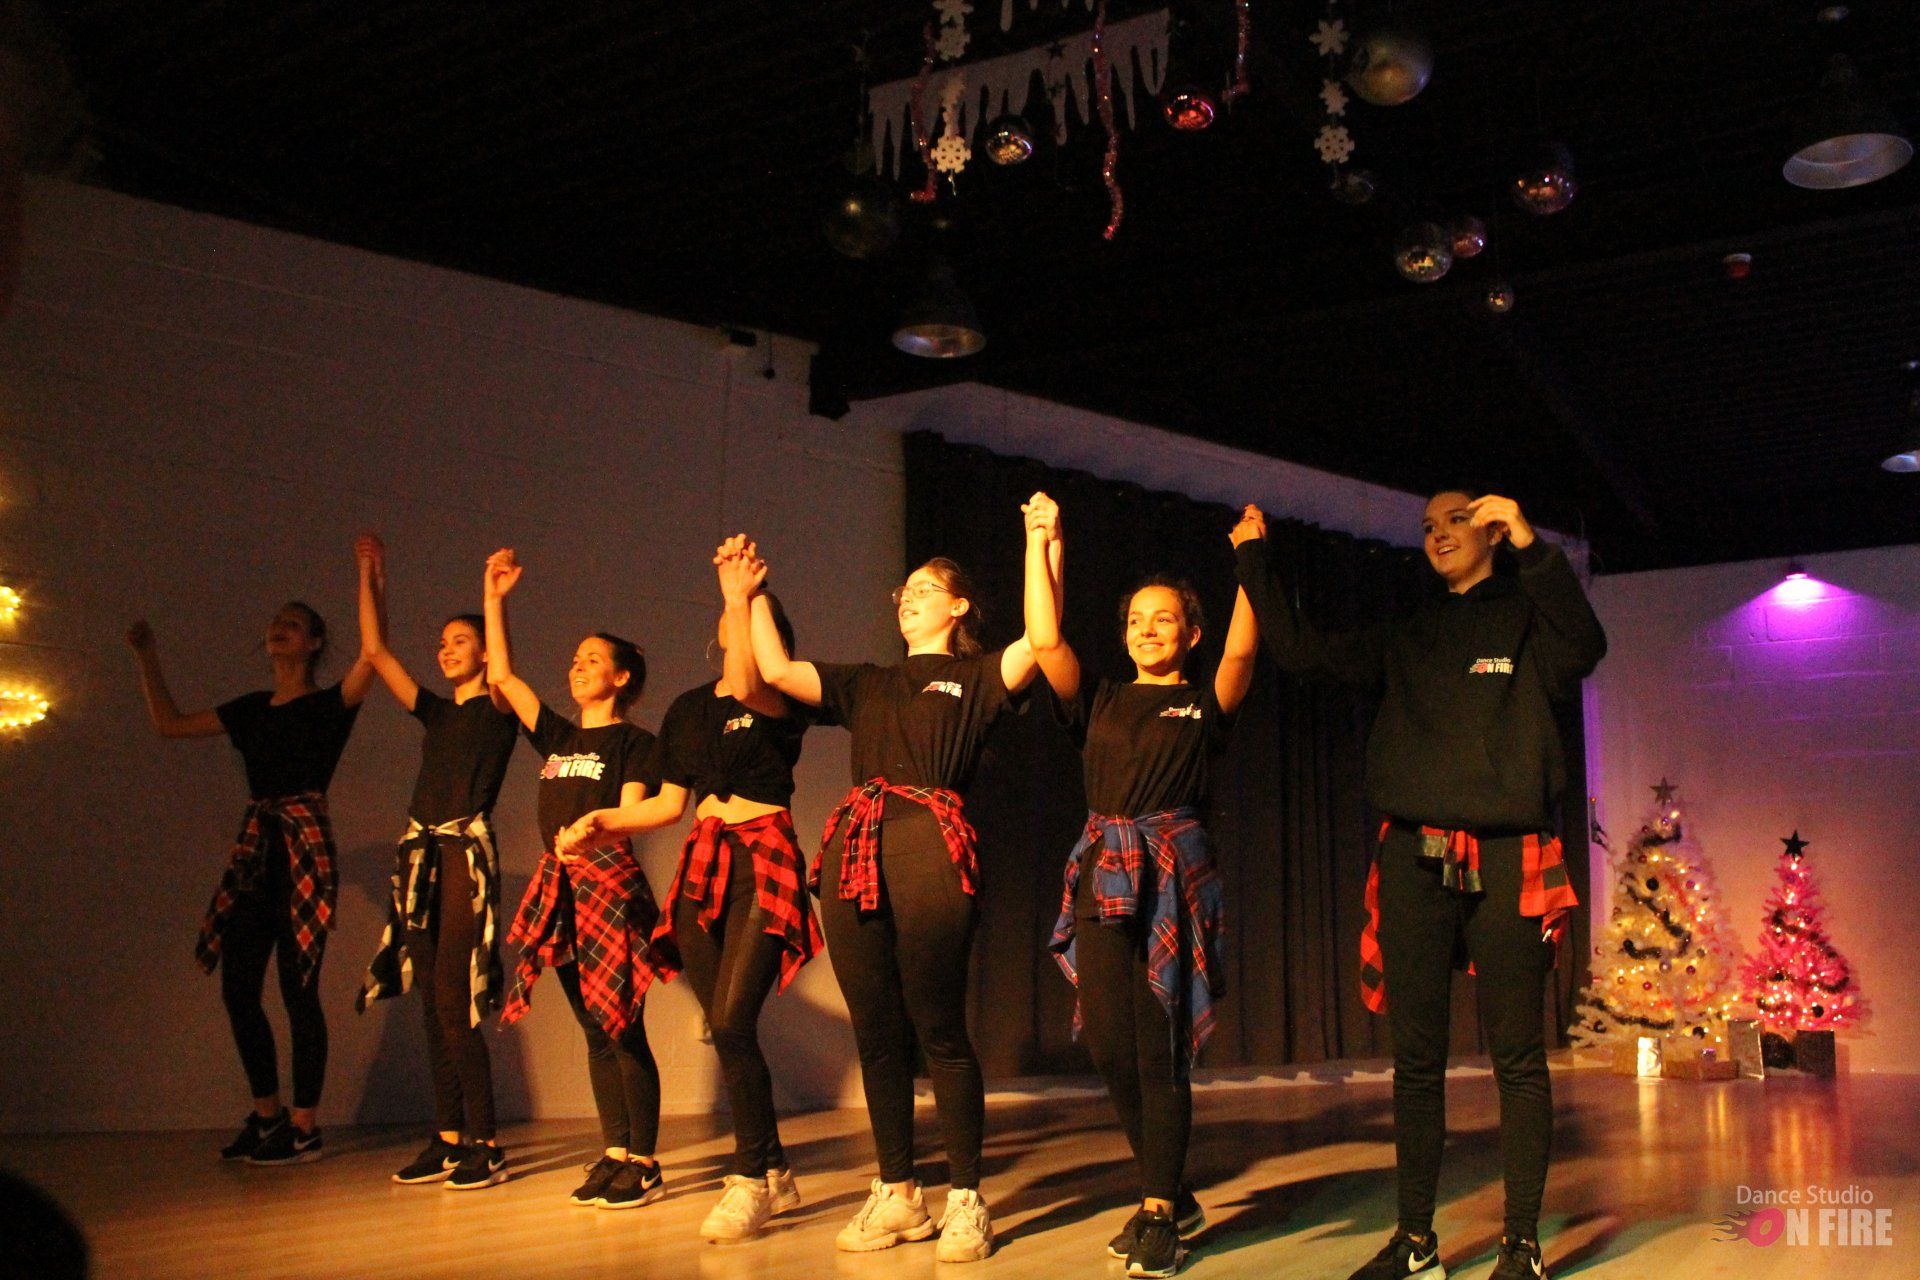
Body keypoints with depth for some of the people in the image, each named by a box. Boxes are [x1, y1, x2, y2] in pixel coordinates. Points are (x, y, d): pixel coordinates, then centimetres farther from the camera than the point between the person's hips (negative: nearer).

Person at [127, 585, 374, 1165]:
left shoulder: (329, 704, 0)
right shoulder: (252, 709, 17)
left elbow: (371, 653, -18)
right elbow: (170, 723, 23)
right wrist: (147, 658, 20)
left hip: (306, 847, -6)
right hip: (255, 849, 7)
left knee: (297, 987, -5)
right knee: (238, 987, 7)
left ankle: (304, 1128, 4)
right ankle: (267, 1113, 22)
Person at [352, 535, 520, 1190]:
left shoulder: (496, 709, 2)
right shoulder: (436, 713, 19)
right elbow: (375, 650, 20)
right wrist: (370, 576, 19)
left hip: (466, 853, -7)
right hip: (422, 856, 7)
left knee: (454, 1002, -11)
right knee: (434, 1004, 6)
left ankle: (485, 1146, -6)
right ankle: (448, 1139, 12)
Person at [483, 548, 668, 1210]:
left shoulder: (633, 742, -1)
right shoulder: (557, 735, 17)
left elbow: (633, 813, -9)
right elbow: (502, 675, 18)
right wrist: (493, 596, 18)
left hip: (611, 882, -6)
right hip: (560, 885, 6)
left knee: (624, 1029, -6)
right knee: (594, 1030, 9)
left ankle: (643, 1164, -1)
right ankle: (614, 1153, 14)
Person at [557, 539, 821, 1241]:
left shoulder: (780, 701, -1)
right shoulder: (688, 708, 16)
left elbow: (746, 683, -26)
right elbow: (669, 803, 19)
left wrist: (744, 598, -30)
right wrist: (605, 822, 5)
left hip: (763, 862, -6)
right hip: (700, 869, 6)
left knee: (731, 1020, -17)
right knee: (726, 1030, 4)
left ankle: (751, 1178, -4)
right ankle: (774, 1173, 17)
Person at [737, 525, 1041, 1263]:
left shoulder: (976, 676, 11)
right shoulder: (866, 684, 25)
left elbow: (1041, 641, -6)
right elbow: (775, 670, 19)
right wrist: (752, 593, 21)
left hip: (931, 848, -5)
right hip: (854, 848, 5)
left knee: (939, 1029, -5)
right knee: (876, 1033, 6)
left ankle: (966, 1200, 3)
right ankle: (897, 1194, 15)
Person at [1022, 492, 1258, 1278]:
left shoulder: (1203, 705, 8)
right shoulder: (1099, 704, 14)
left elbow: (1241, 651, -11)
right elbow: (1044, 639, 1)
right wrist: (1041, 542, 1)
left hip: (1173, 875, -3)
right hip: (1103, 875, 4)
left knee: (1159, 1048, -5)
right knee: (1109, 1046, 2)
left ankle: (1160, 1215, 4)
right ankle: (1173, 1196, 20)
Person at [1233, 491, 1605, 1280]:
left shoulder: (1527, 619, 7)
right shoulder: (1406, 642, 19)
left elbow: (1584, 647, -15)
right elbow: (1301, 649, 17)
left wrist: (1532, 549, -24)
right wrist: (1254, 559, 14)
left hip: (1506, 862, -4)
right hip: (1414, 864, 4)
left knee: (1517, 1057, -1)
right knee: (1415, 1058, 5)